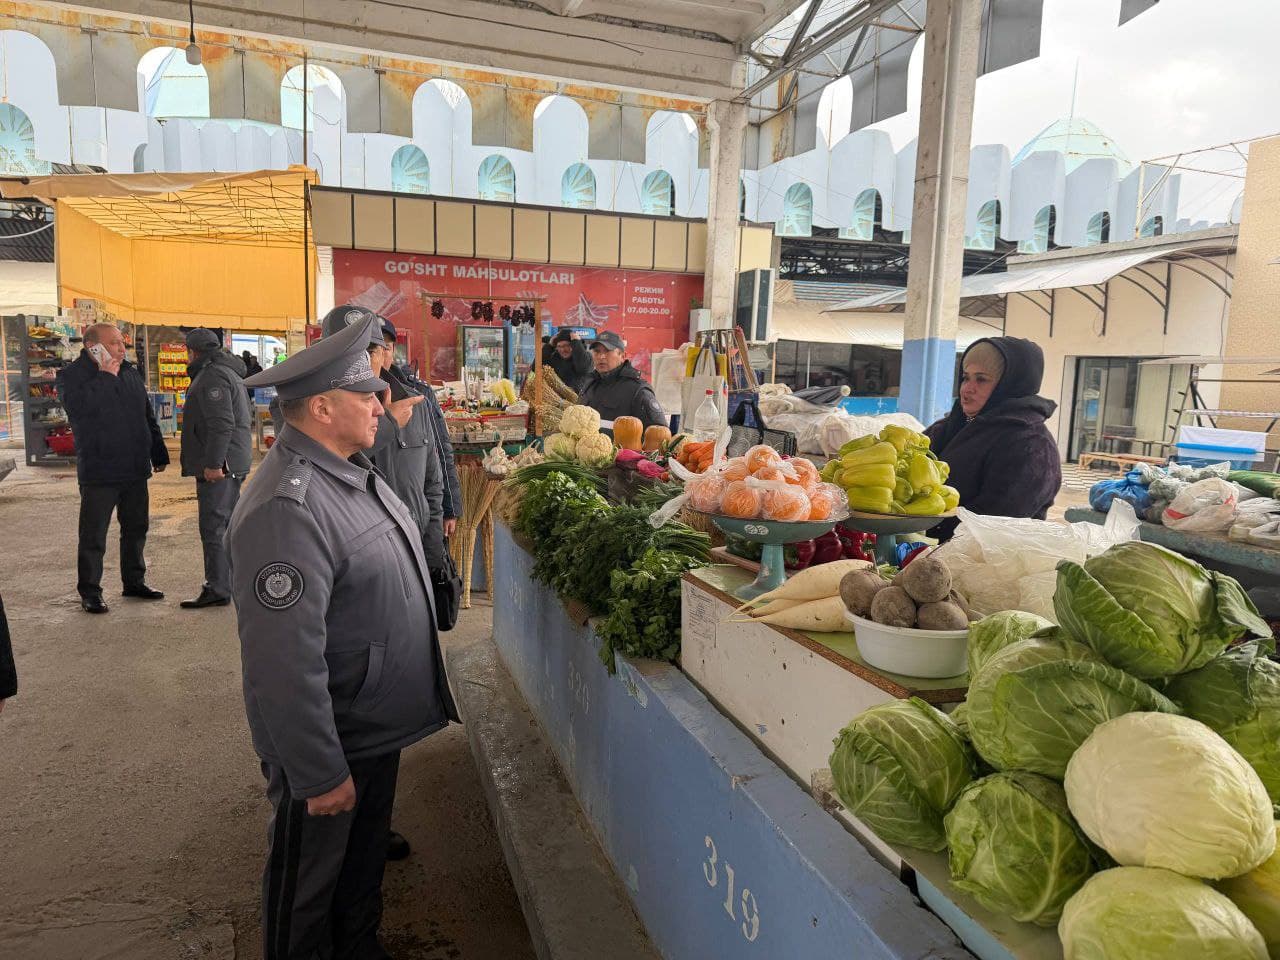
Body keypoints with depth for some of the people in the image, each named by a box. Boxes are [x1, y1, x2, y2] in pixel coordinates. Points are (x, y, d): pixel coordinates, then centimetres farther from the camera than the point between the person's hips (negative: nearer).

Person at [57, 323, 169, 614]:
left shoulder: (131, 373, 11)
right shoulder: (71, 375, -6)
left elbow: (148, 416, 18)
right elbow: (76, 406, -27)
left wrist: (158, 454, 17)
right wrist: (104, 376, -20)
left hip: (135, 470, 6)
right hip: (98, 472, -6)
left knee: (136, 528, 14)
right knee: (93, 535, 0)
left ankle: (134, 582, 28)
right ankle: (89, 592, 11)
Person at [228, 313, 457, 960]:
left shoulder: (350, 471, 3)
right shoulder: (289, 508, -30)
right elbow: (286, 665, -30)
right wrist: (321, 775, -23)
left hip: (377, 730, 9)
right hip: (330, 747, -9)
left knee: (365, 861, 28)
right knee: (309, 887, 17)